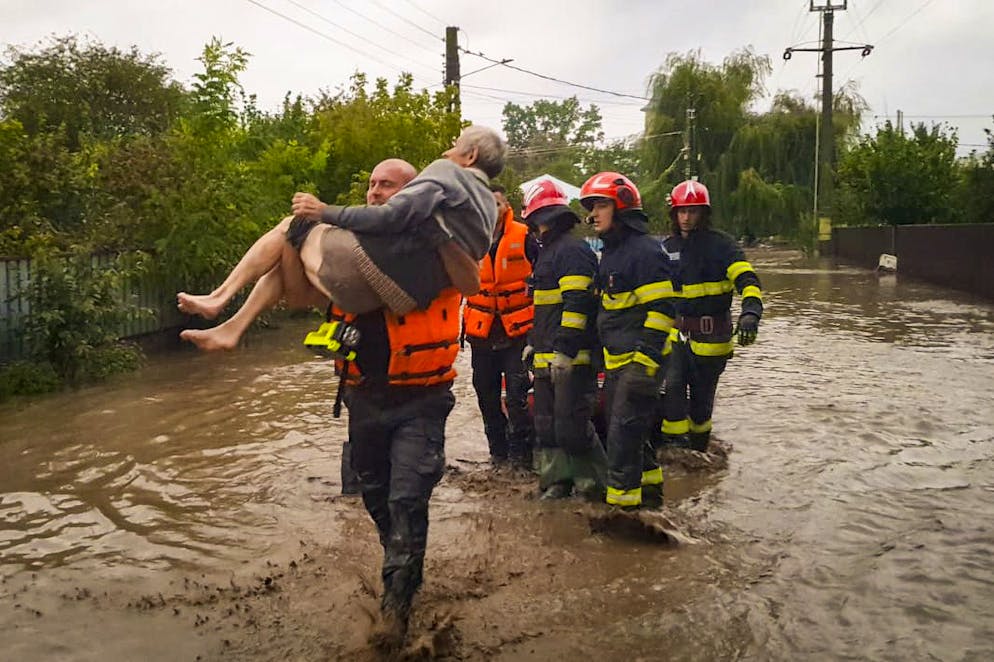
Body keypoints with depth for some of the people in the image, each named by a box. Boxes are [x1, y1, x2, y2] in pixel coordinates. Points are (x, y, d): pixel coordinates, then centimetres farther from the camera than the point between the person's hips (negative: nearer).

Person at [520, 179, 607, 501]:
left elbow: (577, 302, -20)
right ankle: (556, 481, 21)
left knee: (571, 423, -9)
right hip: (548, 356, 11)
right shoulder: (548, 252, 22)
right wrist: (533, 342, 25)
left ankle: (593, 482, 6)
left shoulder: (572, 249, -11)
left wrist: (564, 348, -23)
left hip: (571, 357, -11)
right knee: (546, 423, 13)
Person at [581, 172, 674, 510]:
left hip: (640, 359, -10)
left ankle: (623, 501, 2)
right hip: (616, 360, 10)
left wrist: (645, 361, -23)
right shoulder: (611, 250, 15)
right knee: (627, 429, 18)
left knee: (624, 432, -7)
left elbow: (661, 309, -19)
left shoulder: (644, 250, -15)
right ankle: (648, 490, 33)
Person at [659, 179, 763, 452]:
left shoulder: (720, 244, -7)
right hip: (676, 331, 3)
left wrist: (750, 312, -37)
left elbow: (747, 279, -19)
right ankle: (675, 442, -5)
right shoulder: (667, 248, 8)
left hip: (711, 335, -3)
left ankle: (699, 449, 27)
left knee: (702, 398, 7)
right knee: (672, 385, -16)